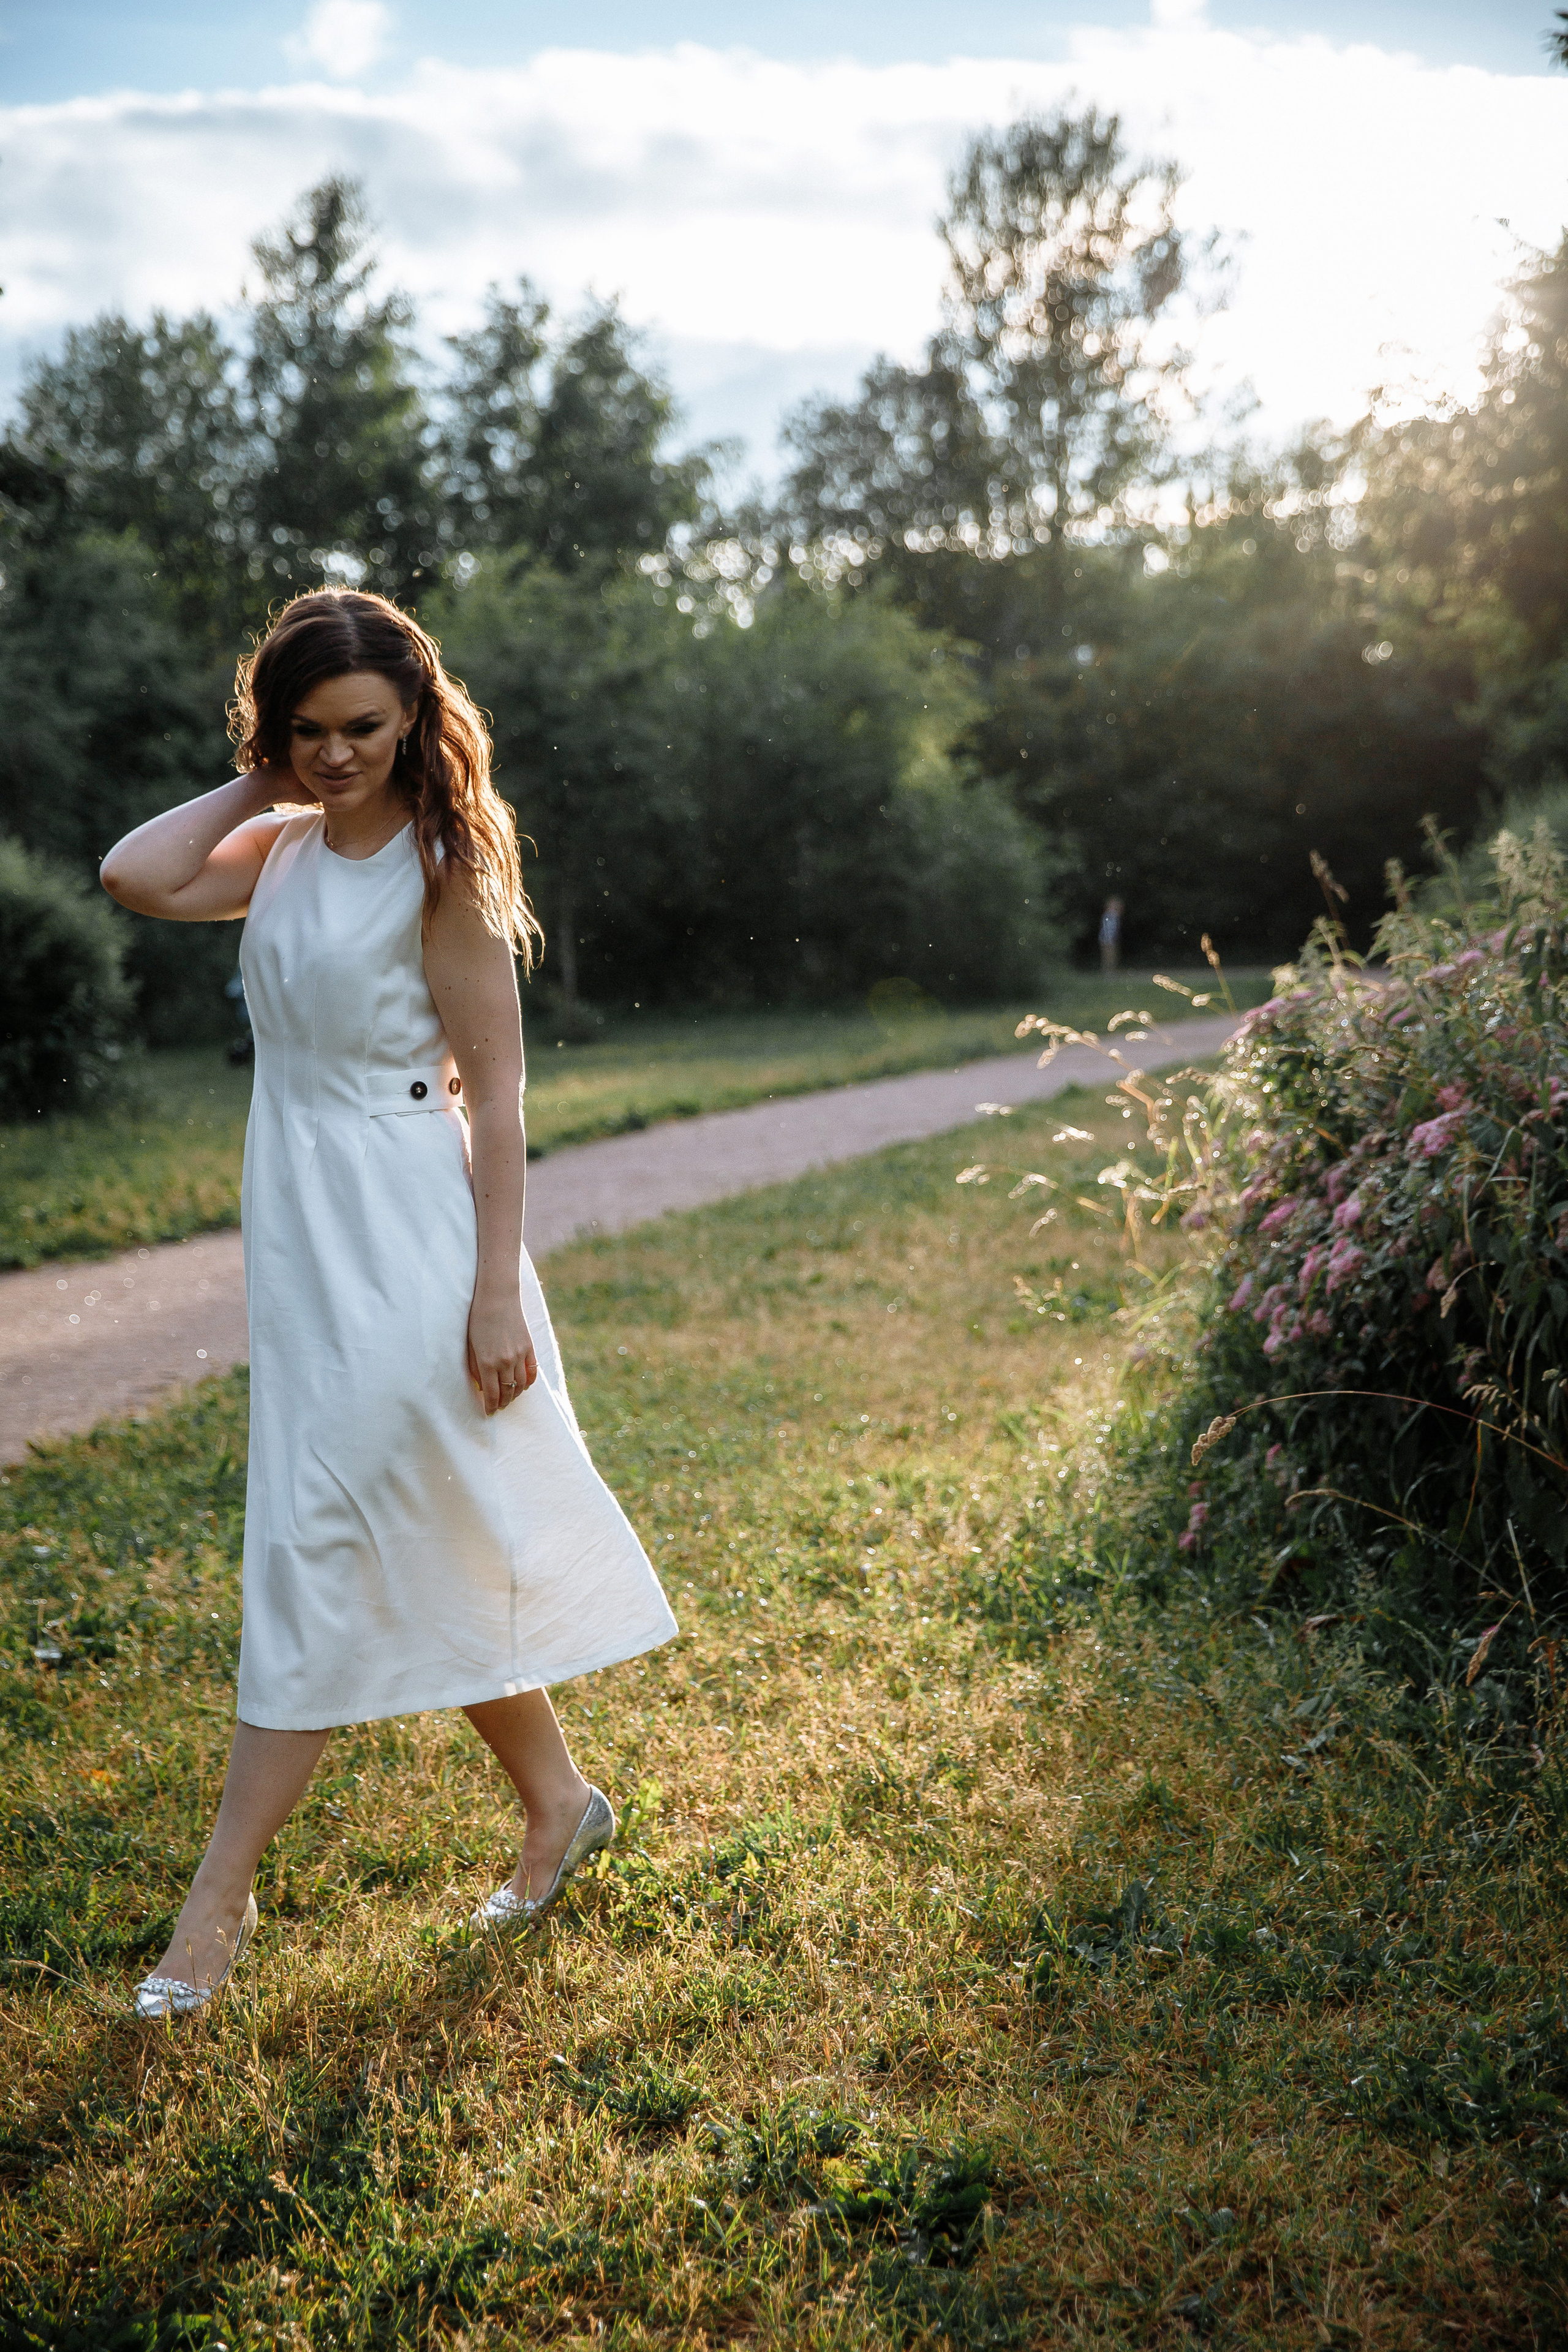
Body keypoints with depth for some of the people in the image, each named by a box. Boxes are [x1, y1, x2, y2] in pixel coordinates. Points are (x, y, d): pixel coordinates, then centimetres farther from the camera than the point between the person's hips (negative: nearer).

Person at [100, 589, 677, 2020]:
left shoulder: (439, 862, -10)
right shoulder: (285, 848, 9)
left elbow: (495, 1091, -13)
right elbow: (137, 877, -9)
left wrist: (499, 1290, -16)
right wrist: (261, 784, 1)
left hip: (405, 1232, -8)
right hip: (300, 1222, 8)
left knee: (323, 1544, -3)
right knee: (422, 1545, 14)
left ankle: (222, 1896, 7)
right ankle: (557, 1805, 29)